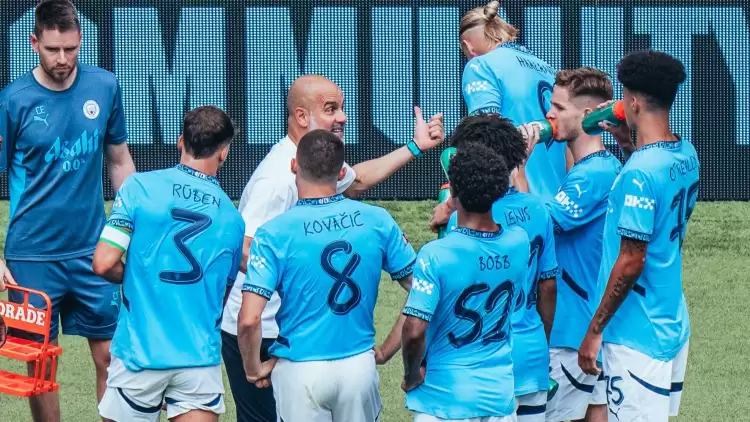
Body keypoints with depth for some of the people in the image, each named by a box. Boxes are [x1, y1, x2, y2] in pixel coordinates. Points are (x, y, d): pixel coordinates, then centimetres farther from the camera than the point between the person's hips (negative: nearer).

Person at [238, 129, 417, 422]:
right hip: (360, 365, 3)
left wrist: (253, 369, 0)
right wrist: (387, 350, 8)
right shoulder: (378, 222, -2)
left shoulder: (275, 234, -11)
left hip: (301, 372, -3)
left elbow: (249, 320, -18)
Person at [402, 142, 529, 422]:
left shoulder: (435, 255, -18)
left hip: (445, 399, -5)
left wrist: (412, 375, -3)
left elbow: (414, 331, -21)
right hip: (501, 397, 5)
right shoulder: (518, 243, -3)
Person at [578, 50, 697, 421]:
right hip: (674, 327, 9)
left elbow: (631, 262, -20)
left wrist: (594, 331, -14)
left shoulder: (639, 173, -21)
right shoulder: (686, 155, 4)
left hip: (638, 335, -9)